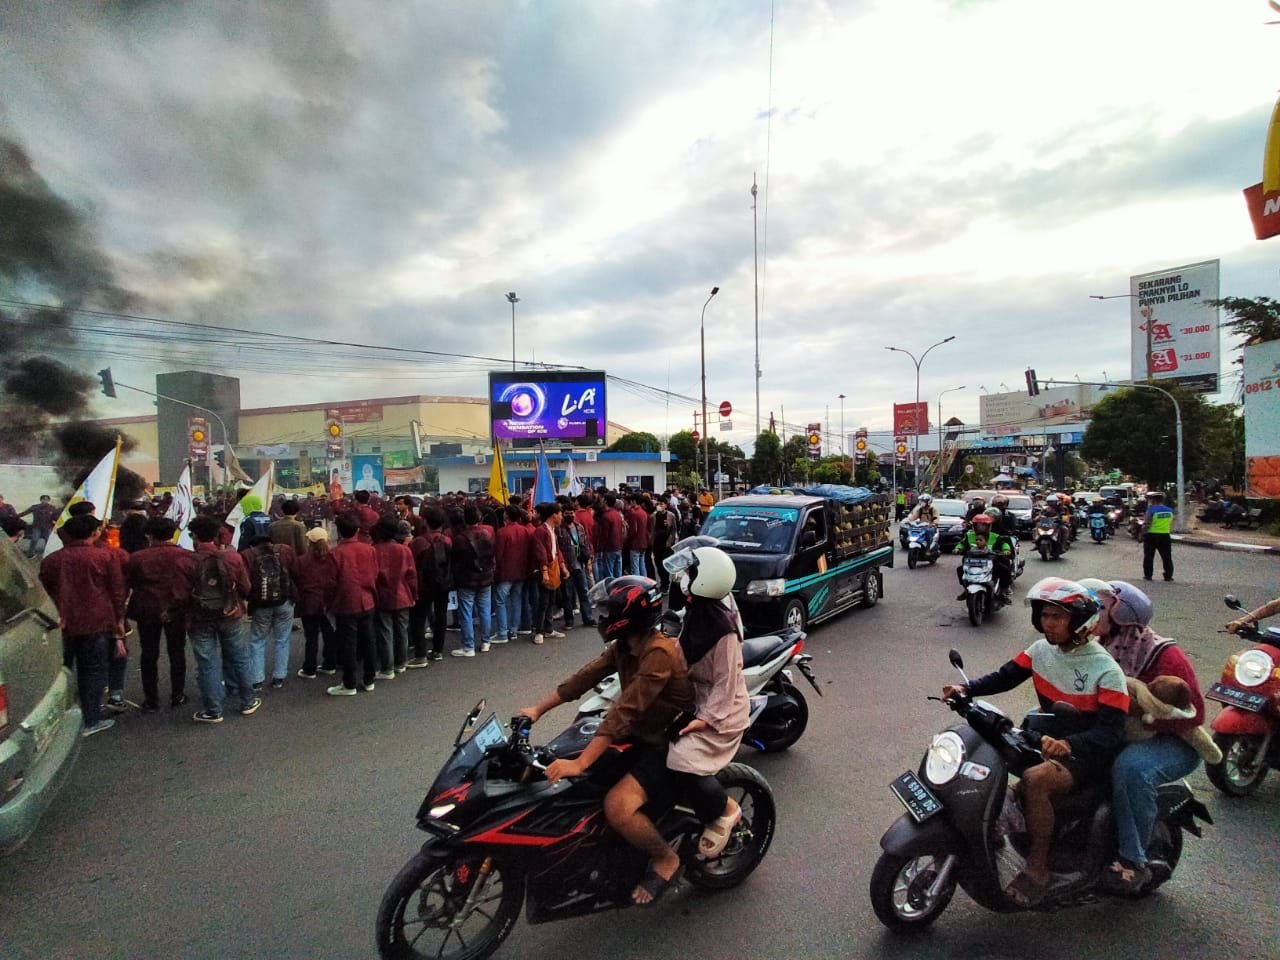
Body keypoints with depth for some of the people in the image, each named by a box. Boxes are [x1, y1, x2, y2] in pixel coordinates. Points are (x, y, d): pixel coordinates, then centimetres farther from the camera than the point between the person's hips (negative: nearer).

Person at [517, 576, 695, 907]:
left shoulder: (660, 653, -29)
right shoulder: (625, 646, 0)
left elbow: (624, 710, -34)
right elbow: (586, 676, 3)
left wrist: (580, 763, -36)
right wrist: (538, 709, 2)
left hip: (669, 745, -9)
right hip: (639, 735, 10)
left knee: (618, 807, -26)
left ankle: (665, 859, 1)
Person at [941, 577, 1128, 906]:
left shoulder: (1106, 670, -19)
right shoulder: (1042, 649, -1)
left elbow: (1111, 732, -23)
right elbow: (1005, 677, 1)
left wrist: (1068, 744, -43)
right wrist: (966, 689, -17)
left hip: (1086, 755, -7)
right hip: (1045, 738, 7)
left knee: (1034, 779, -34)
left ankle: (1037, 867, -16)